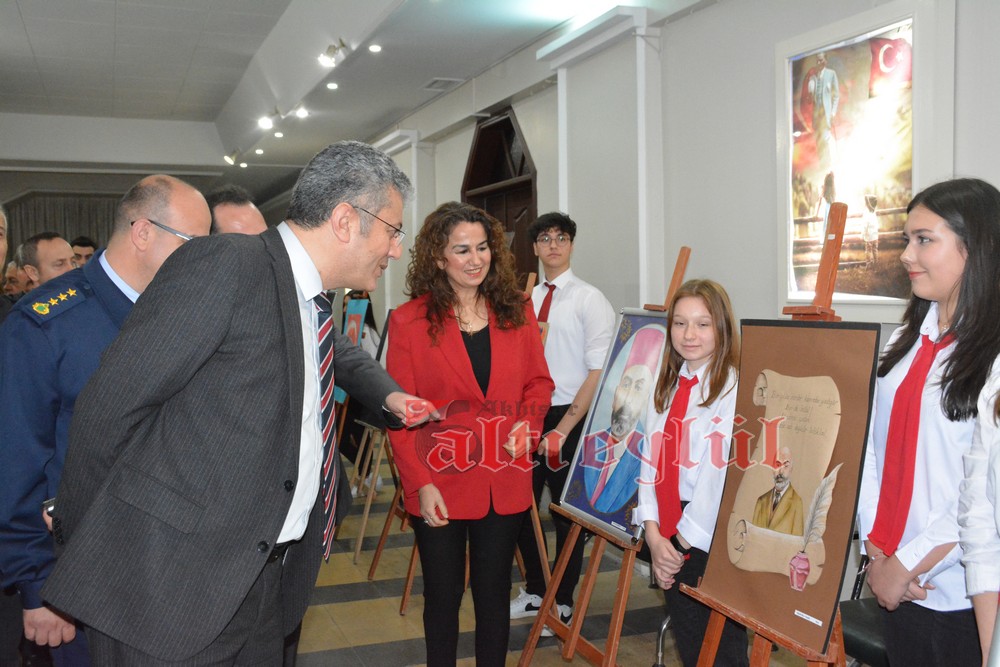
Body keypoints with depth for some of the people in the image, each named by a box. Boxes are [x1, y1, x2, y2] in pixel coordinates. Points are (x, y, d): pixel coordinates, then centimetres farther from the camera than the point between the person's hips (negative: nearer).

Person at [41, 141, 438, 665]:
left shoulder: (314, 302, 11)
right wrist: (77, 533, -4)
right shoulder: (220, 264, -16)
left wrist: (388, 395, 18)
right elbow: (109, 405, -13)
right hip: (172, 582, -8)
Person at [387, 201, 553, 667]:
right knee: (443, 596, 13)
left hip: (504, 483, 3)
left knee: (493, 593, 16)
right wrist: (421, 483, -13)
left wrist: (527, 424, -10)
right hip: (440, 487, -2)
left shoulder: (516, 311, 3)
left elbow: (538, 381, 11)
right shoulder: (409, 321, -7)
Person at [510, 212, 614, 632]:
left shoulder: (588, 299, -8)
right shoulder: (529, 300, 9)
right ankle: (534, 593, 32)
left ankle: (563, 604, 25)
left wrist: (564, 428, -17)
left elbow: (599, 372, -13)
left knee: (566, 514, 7)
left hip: (569, 417, -5)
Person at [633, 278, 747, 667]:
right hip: (669, 539, 7)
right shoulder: (667, 387, 9)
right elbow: (651, 460, 6)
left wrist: (685, 537, -11)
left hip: (712, 543, -7)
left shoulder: (734, 388, -14)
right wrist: (654, 535, -4)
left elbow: (721, 473, -18)